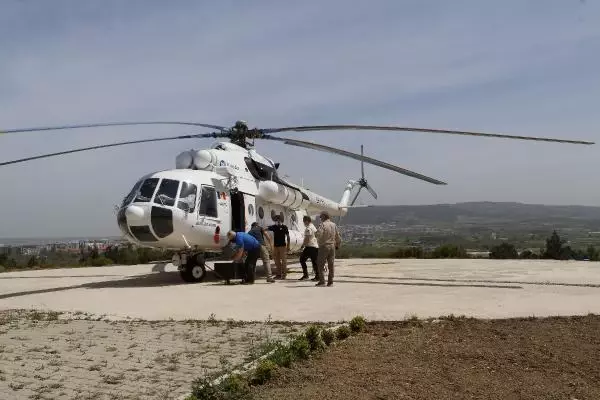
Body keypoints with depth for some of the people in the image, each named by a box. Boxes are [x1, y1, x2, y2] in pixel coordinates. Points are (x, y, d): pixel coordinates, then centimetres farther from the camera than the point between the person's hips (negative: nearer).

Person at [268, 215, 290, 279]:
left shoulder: (284, 227, -2)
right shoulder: (274, 227, 10)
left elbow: (288, 236, -1)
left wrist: (288, 246, -4)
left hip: (282, 245, -5)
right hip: (275, 246, 5)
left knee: (283, 260, -5)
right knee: (277, 260, 9)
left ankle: (284, 274, -1)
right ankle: (278, 274, 17)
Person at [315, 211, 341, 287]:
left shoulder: (323, 224, -10)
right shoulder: (334, 225, 9)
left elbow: (319, 234, -22)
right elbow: (338, 236, 13)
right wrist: (337, 245, 24)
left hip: (324, 246, -6)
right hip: (332, 246, 6)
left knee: (320, 264, 0)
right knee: (331, 265, 9)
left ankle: (322, 281, -4)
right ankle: (330, 282, 10)